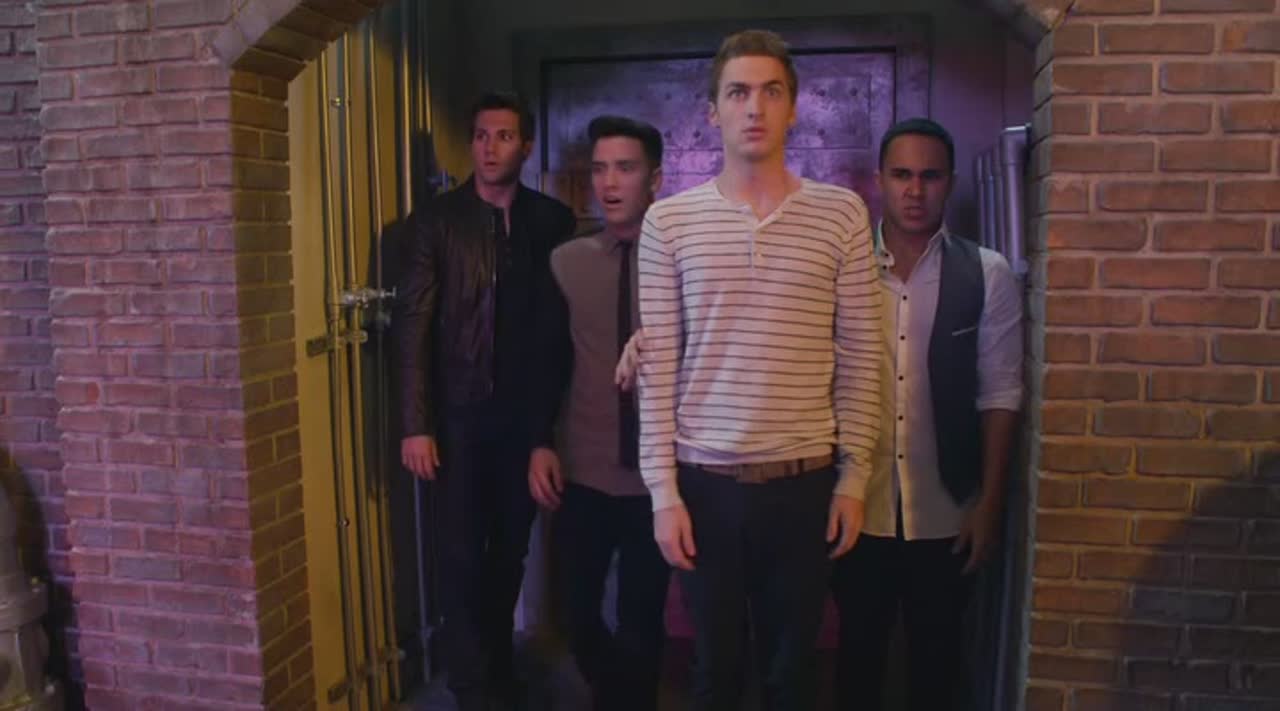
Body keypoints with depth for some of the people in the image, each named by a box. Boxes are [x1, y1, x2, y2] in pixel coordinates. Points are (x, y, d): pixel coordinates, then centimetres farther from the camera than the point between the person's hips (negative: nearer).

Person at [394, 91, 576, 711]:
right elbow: (413, 325, -6)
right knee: (461, 556, 3)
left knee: (510, 549, 14)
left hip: (526, 411, 2)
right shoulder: (436, 219, -3)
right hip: (459, 413, -2)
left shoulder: (552, 220, 3)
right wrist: (416, 425, -11)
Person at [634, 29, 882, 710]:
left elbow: (858, 359, 1)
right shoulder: (668, 220, -2)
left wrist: (853, 475, -1)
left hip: (805, 477, 0)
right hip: (704, 479, 0)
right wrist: (663, 489, -5)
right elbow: (658, 367, -2)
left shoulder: (842, 214, -1)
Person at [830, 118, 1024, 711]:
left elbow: (999, 394, -3)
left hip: (945, 512, 0)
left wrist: (990, 503, -5)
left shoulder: (987, 275, -5)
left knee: (937, 655, 16)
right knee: (858, 649, 16)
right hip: (859, 506, 1)